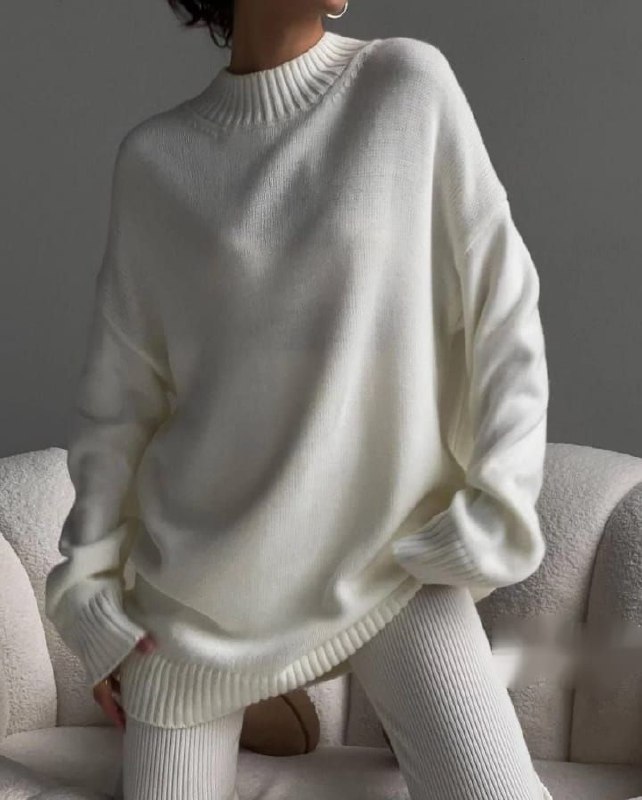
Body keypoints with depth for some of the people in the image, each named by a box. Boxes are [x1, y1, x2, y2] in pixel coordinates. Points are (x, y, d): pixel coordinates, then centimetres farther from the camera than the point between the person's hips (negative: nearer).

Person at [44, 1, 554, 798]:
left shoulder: (411, 85, -4)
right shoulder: (154, 157, 0)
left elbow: (504, 313, -3)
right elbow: (117, 393, 5)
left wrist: (494, 521, -6)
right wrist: (88, 580, 5)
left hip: (391, 561, -1)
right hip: (202, 580, 1)